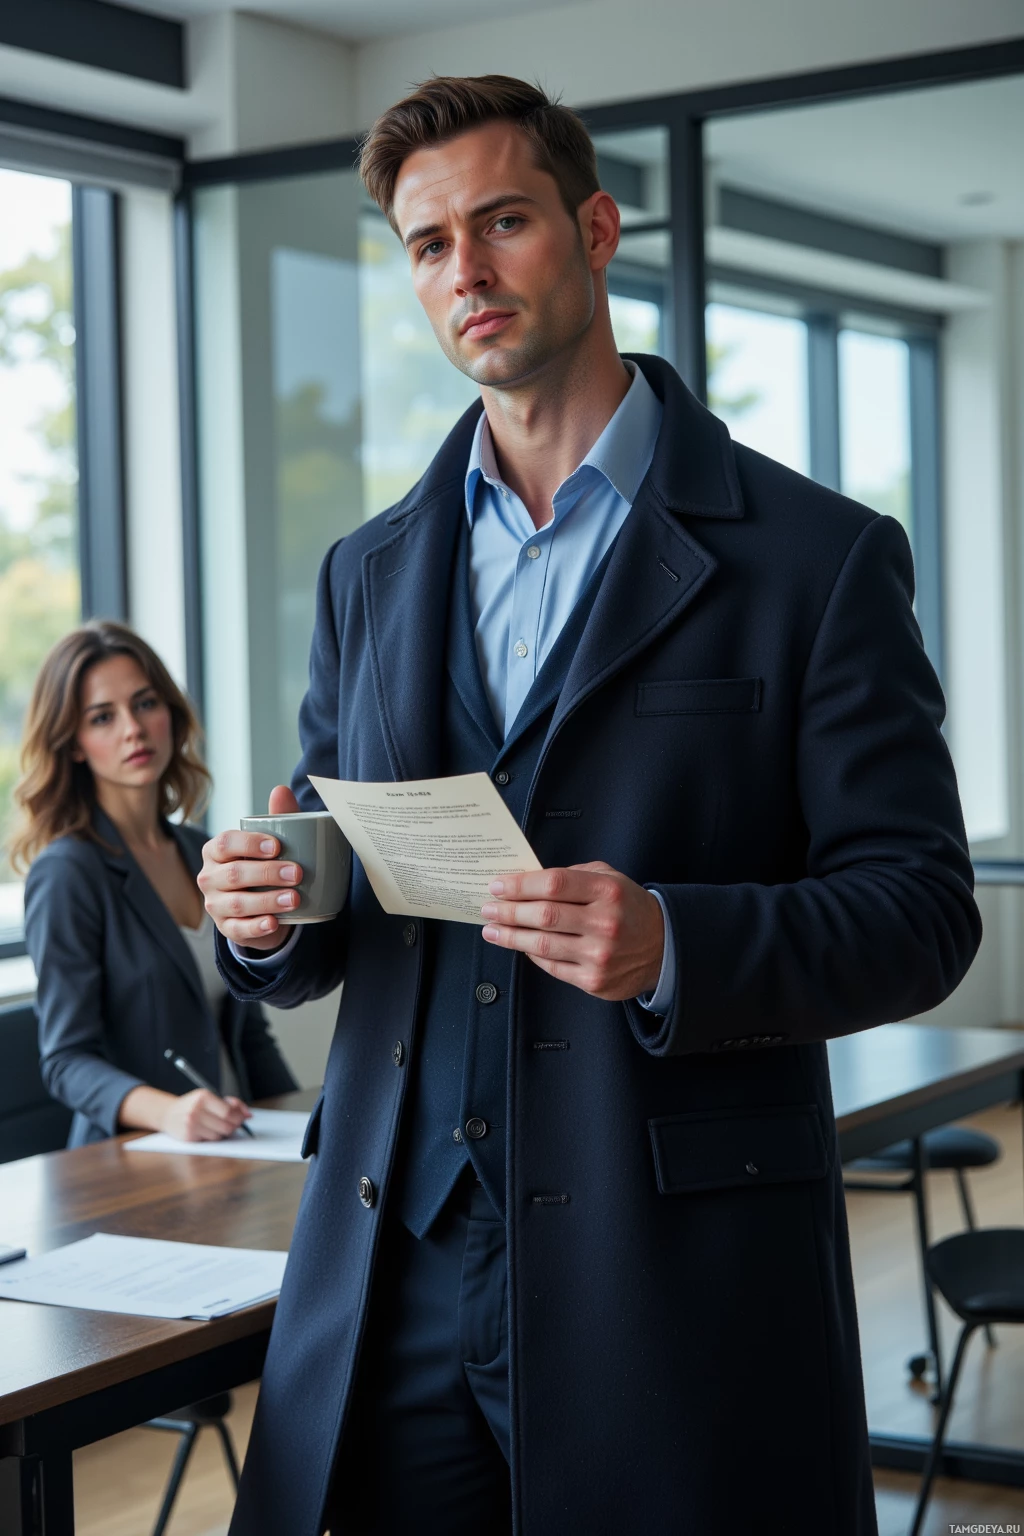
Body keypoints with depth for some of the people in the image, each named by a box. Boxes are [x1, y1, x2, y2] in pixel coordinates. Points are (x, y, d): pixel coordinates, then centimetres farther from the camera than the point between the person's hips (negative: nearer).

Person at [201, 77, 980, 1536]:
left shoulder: (818, 558, -2)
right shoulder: (369, 573, 14)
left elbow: (921, 908, -5)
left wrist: (675, 946, -23)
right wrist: (269, 912, -6)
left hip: (677, 1287, -4)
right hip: (393, 1269, 4)